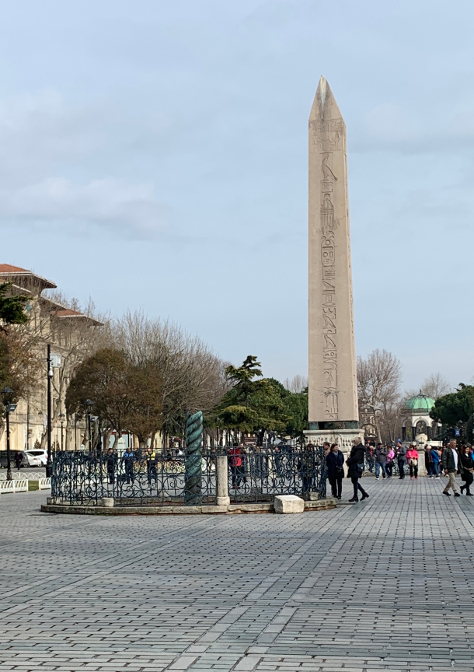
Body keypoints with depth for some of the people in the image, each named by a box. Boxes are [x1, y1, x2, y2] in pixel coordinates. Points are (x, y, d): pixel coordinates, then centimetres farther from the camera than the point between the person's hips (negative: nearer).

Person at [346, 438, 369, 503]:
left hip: (356, 468, -10)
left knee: (355, 481, -6)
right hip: (353, 467, 10)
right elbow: (352, 456, 19)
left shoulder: (359, 449, -13)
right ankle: (364, 493, 20)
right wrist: (348, 460, 0)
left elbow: (355, 458, -21)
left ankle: (355, 497, -2)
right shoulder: (355, 448, 18)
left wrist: (348, 462, -12)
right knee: (354, 481, 12)